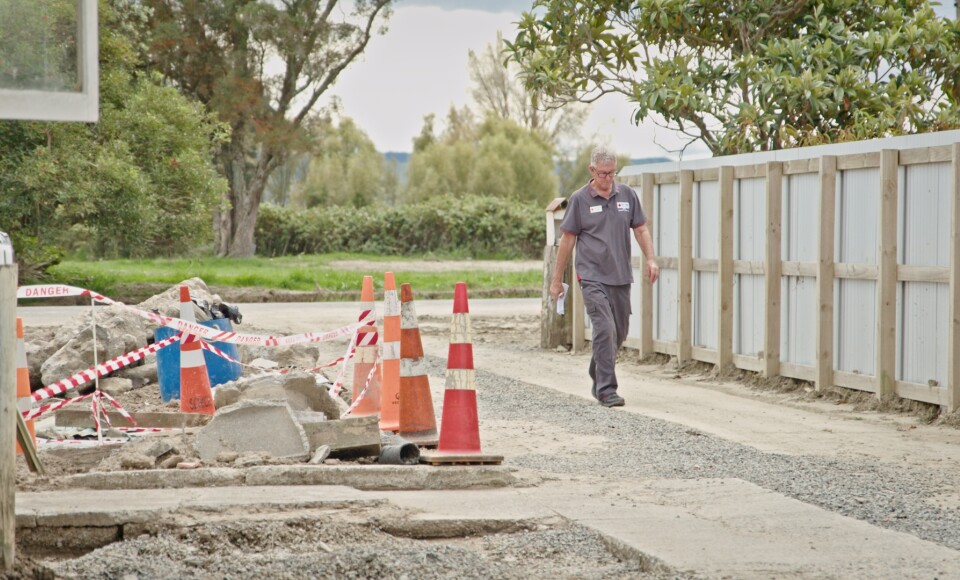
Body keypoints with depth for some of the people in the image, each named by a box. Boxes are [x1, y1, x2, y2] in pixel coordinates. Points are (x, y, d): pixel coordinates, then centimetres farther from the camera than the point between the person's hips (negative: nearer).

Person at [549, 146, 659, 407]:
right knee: (605, 329, -16)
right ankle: (606, 389, -13)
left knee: (619, 333, 12)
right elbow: (567, 239, 2)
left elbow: (640, 229, 13)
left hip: (620, 277, 5)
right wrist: (556, 280, 4)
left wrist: (651, 259, -3)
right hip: (593, 276, -5)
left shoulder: (627, 195, 7)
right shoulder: (579, 199, -2)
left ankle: (598, 379, 32)